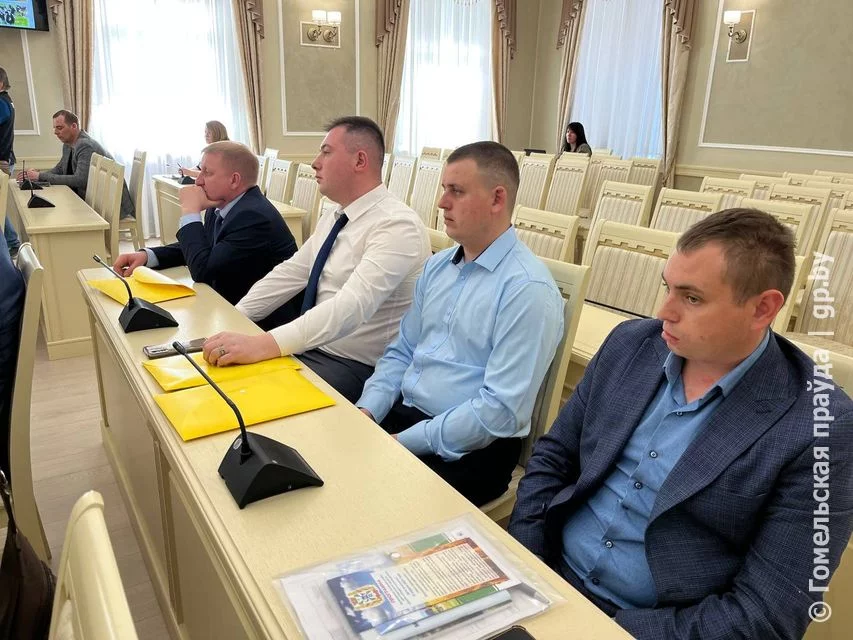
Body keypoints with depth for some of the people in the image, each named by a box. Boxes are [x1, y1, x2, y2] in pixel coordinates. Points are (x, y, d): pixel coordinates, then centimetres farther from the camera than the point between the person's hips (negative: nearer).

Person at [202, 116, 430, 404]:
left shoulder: (397, 225, -20)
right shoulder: (332, 220, 10)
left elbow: (351, 306, -32)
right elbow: (288, 274, 12)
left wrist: (263, 344, -39)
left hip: (354, 366, -8)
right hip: (311, 348, 8)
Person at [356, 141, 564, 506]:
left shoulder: (528, 289, -17)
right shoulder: (437, 266, 8)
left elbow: (500, 410, -21)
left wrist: (404, 442, -18)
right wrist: (366, 410, -5)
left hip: (469, 449, -7)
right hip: (401, 415, 7)